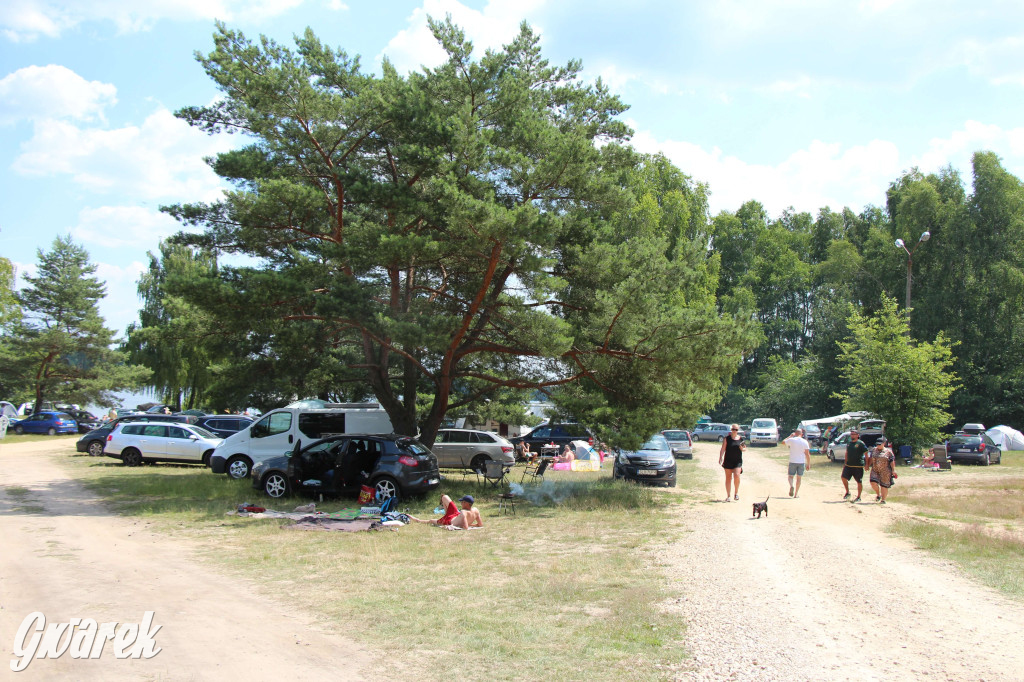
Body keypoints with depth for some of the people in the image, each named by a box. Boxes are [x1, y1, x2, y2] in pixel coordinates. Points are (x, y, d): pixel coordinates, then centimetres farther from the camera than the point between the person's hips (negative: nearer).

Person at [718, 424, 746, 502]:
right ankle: (728, 496, 15)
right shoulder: (727, 439, 0)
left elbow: (745, 448, 16)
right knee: (728, 478, 5)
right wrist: (720, 457, -17)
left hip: (738, 461, 1)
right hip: (728, 460, 0)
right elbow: (723, 449, -4)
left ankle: (736, 493, 2)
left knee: (737, 476, -18)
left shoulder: (741, 439, 6)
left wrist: (742, 448, -7)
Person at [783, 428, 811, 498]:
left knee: (791, 476, 9)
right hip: (801, 462, 1)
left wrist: (790, 436, 22)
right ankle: (796, 493, 14)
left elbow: (783, 442, 14)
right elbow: (807, 454, -3)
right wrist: (808, 464, 2)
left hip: (793, 461, -1)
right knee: (799, 478, 12)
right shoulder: (805, 442, -2)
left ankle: (791, 486, -23)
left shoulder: (791, 440, -5)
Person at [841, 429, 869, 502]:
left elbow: (866, 454, -7)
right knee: (843, 477, -5)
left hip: (858, 466, -6)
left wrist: (866, 464, -11)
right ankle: (847, 493, 12)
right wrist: (845, 463, 20)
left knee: (859, 482, 3)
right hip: (848, 465, 6)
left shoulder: (861, 444, -8)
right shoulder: (849, 443, 12)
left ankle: (859, 497, 13)